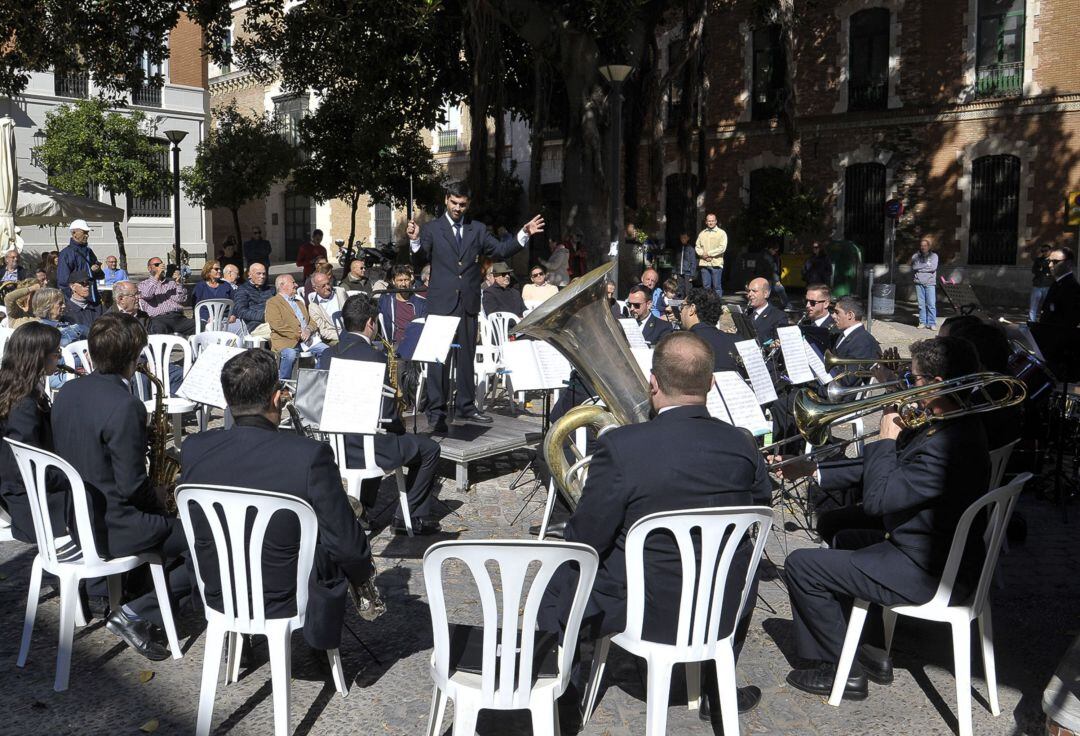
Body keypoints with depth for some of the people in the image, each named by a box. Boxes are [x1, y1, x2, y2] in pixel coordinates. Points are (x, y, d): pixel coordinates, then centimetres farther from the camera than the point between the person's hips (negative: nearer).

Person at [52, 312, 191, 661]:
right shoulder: (124, 405, -24)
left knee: (169, 524, 29)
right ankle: (136, 613, -5)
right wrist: (162, 510, -1)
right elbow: (132, 485, -22)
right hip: (108, 528, -9)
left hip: (73, 515, 9)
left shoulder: (67, 392, 2)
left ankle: (130, 594, 19)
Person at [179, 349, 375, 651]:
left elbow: (197, 527, 4)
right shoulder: (310, 456, -27)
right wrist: (363, 574, 3)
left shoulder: (193, 449, -13)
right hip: (287, 602, -4)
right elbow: (347, 545, -20)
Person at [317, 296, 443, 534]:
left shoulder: (327, 355, 4)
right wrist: (400, 428, 9)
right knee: (429, 448, 11)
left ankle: (365, 506, 40)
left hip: (334, 445, 8)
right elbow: (388, 415, -15)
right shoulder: (374, 357, -17)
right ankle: (408, 516, 12)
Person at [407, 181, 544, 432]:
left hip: (468, 303, 3)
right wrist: (415, 240, -24)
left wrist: (524, 234, 0)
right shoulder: (432, 229, 3)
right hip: (441, 303, -3)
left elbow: (500, 251, 9)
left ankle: (466, 406, 22)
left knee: (466, 356, 11)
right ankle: (436, 411, 1)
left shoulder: (477, 230, 12)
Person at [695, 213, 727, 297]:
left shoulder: (721, 233, 2)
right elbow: (697, 247, 13)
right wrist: (703, 255, -7)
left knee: (717, 287, -3)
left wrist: (708, 253, -11)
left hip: (716, 263, -4)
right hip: (704, 263, 4)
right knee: (706, 286, 5)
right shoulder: (702, 233, 16)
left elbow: (722, 248, -8)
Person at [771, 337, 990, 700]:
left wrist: (888, 439, -16)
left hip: (926, 573, -11)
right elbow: (884, 466, 9)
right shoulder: (953, 424, 2)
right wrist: (815, 470, 6)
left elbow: (876, 499, -29)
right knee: (843, 539, 31)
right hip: (937, 549, 11)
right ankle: (844, 647, 33)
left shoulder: (947, 446, -32)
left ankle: (844, 671, 8)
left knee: (800, 565, -6)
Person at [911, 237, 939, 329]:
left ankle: (932, 323, -3)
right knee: (921, 304, 2)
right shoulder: (915, 256, 12)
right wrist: (926, 266, -1)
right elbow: (914, 267, 2)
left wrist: (919, 268, -5)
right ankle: (922, 322, 8)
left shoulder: (933, 256, 7)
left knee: (931, 304, -6)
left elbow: (933, 267, -8)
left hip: (930, 283, -2)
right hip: (919, 283, 2)